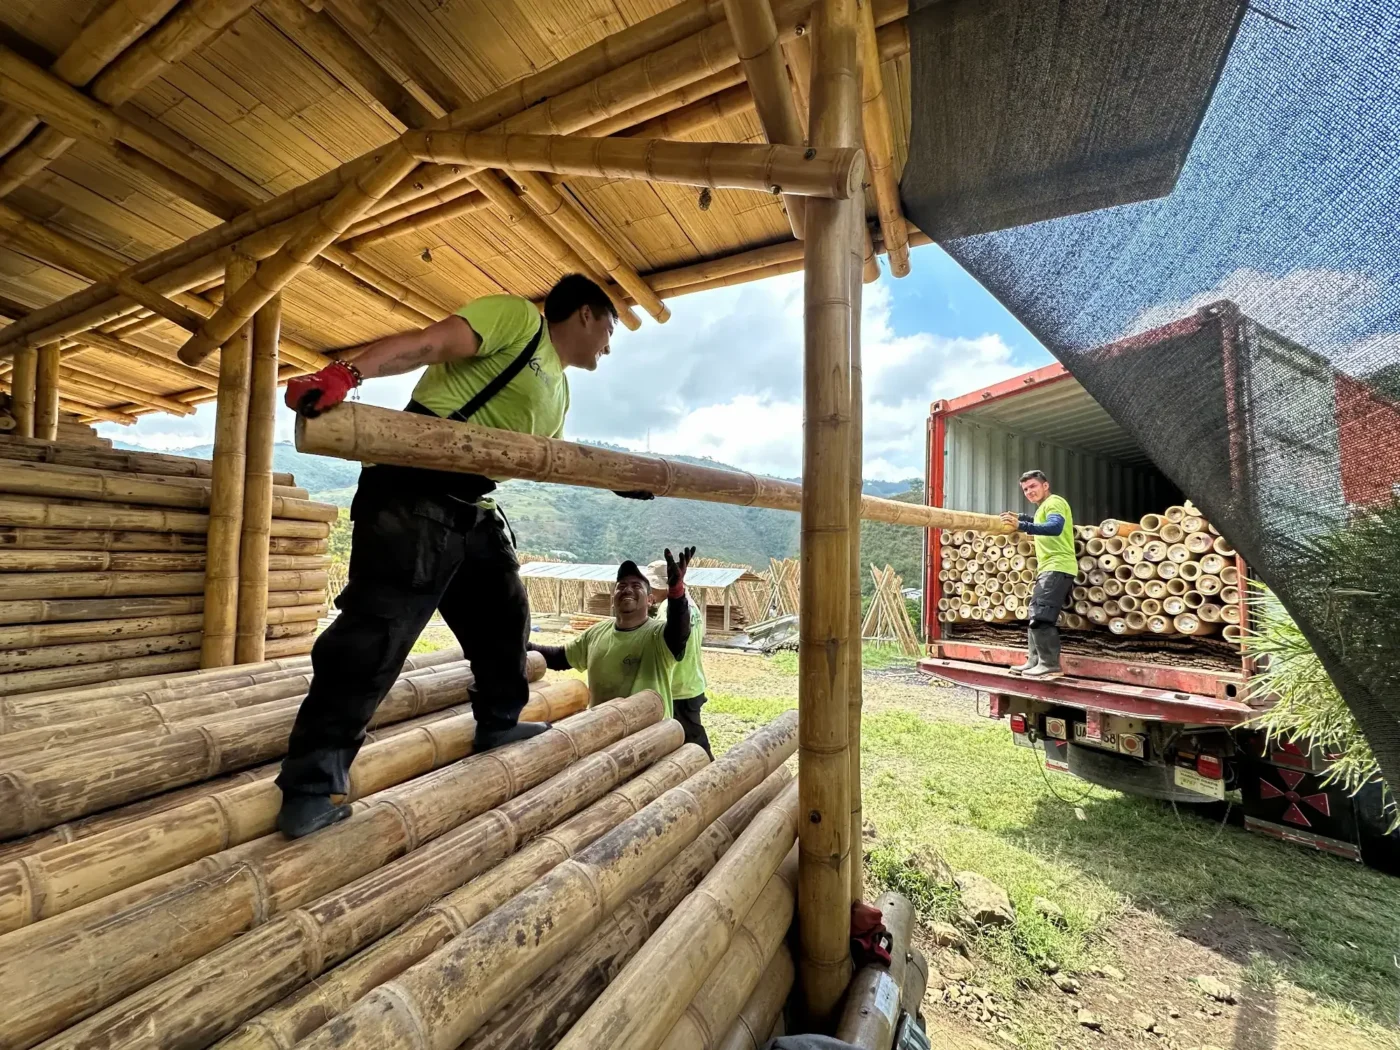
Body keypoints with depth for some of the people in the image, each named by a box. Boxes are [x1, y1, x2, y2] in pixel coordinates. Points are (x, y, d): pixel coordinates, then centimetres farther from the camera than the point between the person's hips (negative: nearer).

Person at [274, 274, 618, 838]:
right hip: (415, 492, -10)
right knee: (376, 630, -11)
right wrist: (347, 373, -29)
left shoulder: (559, 394, 26)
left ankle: (500, 723, 36)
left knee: (505, 613, 17)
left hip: (474, 509, 10)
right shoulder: (518, 316, -1)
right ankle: (309, 789, 1)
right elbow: (428, 343, -13)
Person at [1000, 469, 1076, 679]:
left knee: (1040, 616, -15)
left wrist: (1022, 526, -38)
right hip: (1049, 568, 11)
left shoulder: (1054, 502, -8)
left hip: (1057, 567, -11)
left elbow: (1055, 527, -28)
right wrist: (1021, 518, 31)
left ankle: (1051, 665, -12)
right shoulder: (1044, 507, 23)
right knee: (1035, 616, 12)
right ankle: (1034, 662, 17)